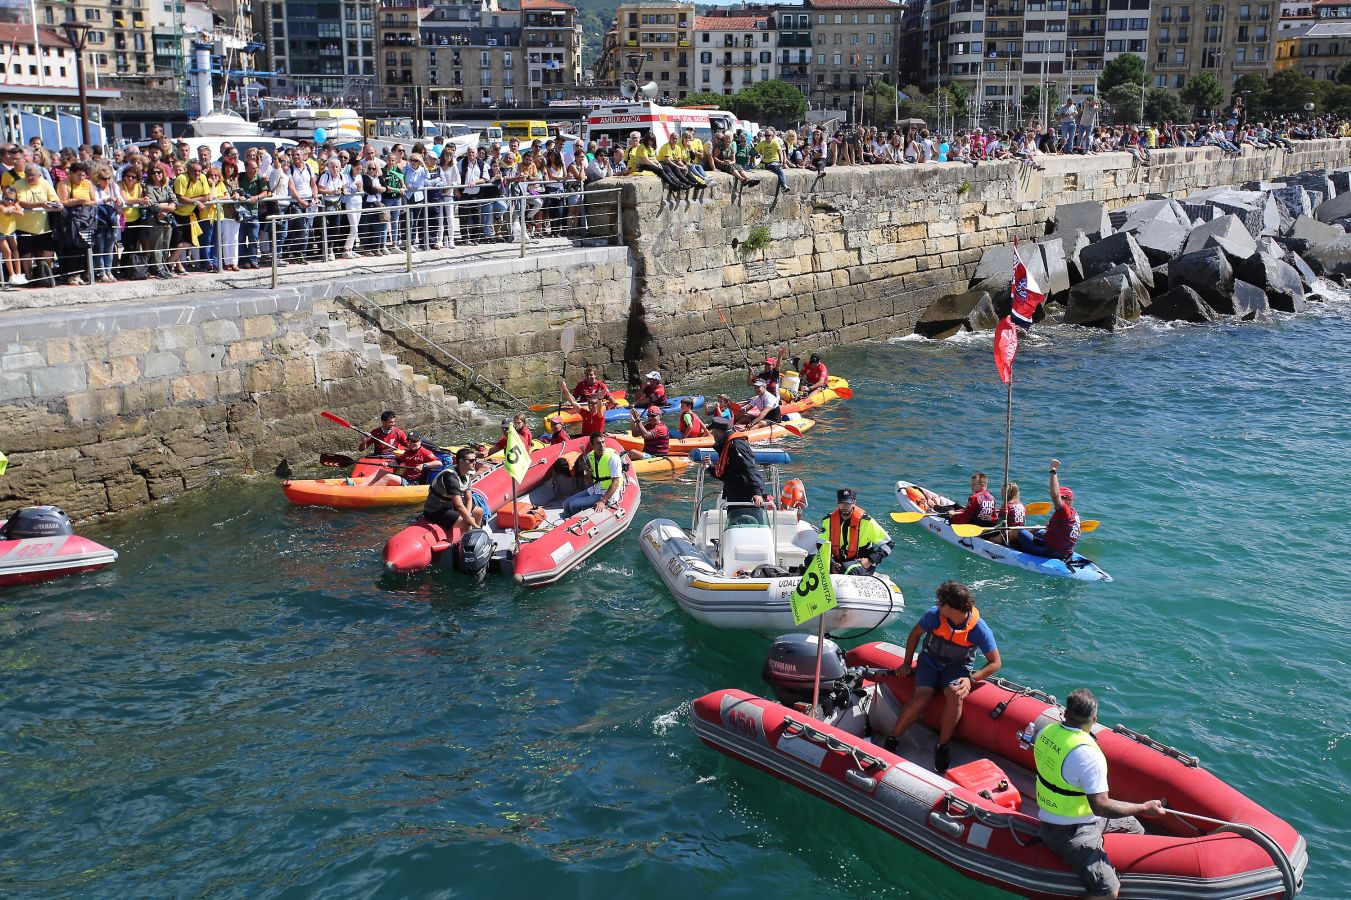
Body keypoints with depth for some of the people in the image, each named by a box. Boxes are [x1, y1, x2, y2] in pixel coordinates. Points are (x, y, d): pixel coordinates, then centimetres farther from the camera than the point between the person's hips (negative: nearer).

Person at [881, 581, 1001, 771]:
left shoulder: (980, 629, -22)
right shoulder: (934, 615, -18)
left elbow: (995, 663, -11)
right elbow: (915, 634, 4)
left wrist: (971, 680, -23)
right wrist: (907, 663, 3)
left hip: (958, 667, -1)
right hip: (930, 661, 1)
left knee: (955, 694, -33)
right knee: (922, 696, -26)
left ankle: (942, 746, -17)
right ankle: (892, 739, -12)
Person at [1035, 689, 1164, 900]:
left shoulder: (1046, 731, -4)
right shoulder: (1088, 755, -29)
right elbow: (1101, 807, -28)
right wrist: (1144, 808, -16)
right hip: (1069, 833, -9)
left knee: (1135, 829, 21)